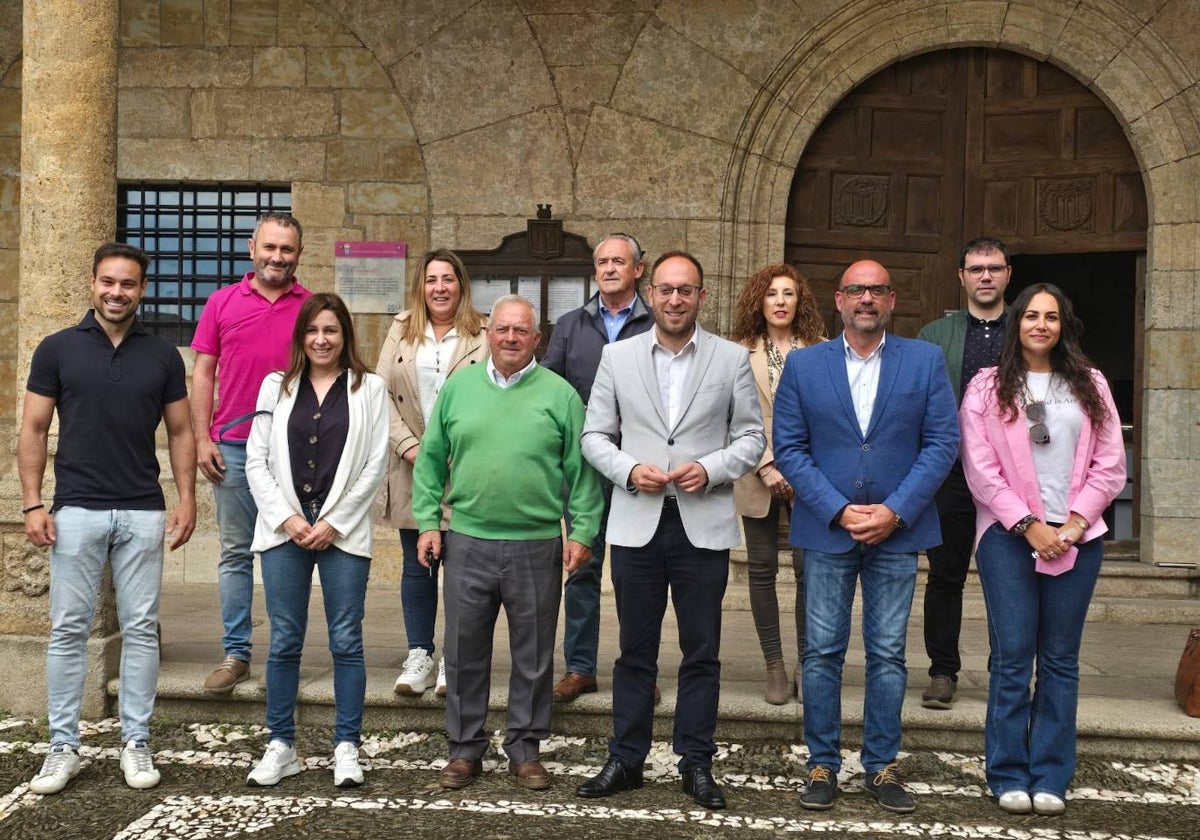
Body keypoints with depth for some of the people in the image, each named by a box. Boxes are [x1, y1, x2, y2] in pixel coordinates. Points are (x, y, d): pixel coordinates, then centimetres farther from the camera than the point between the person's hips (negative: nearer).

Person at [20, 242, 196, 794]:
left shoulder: (162, 356, 6)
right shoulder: (58, 349, 2)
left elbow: (180, 432, 9)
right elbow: (33, 430, 2)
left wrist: (187, 498, -2)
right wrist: (32, 504, -6)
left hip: (143, 512, 1)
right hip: (76, 510, -1)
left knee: (141, 628, 5)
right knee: (68, 629, 3)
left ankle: (135, 743, 15)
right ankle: (63, 747, 13)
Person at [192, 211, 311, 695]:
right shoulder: (222, 303, 7)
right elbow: (203, 373, 8)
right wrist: (202, 439, 0)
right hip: (233, 449, 1)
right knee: (235, 553, 6)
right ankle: (235, 654, 12)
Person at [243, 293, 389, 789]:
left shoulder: (369, 389, 4)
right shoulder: (276, 387, 9)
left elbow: (375, 466, -1)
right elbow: (256, 461, 5)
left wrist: (334, 522, -7)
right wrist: (287, 518, -6)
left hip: (343, 532, -1)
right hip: (284, 528, 2)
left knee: (346, 641, 2)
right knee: (284, 641, 6)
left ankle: (346, 748, 12)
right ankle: (281, 746, 16)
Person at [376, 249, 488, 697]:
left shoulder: (482, 337, 0)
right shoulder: (401, 331, 10)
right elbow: (381, 393, 4)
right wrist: (409, 446, -8)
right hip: (411, 469, 3)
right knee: (416, 565, 8)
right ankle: (419, 656, 17)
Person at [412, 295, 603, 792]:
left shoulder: (560, 395, 1)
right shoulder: (458, 388, 6)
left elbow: (581, 471, 1)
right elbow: (431, 460, 9)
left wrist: (582, 531, -4)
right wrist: (428, 522, 3)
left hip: (537, 546, -1)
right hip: (467, 543, 1)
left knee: (533, 656, 8)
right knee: (465, 653, 9)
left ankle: (525, 750, 22)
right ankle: (465, 749, 23)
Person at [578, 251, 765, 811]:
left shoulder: (732, 359, 2)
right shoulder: (617, 357, 5)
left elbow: (751, 437, 4)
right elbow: (595, 435, 6)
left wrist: (711, 468, -13)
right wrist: (629, 470, -11)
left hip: (704, 525, 0)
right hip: (636, 523, 1)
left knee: (701, 653, 7)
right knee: (635, 651, 10)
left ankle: (696, 764, 20)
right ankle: (625, 760, 22)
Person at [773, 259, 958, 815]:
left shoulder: (925, 361, 3)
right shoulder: (803, 365, 3)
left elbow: (942, 442, -1)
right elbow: (789, 448, 0)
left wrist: (895, 511, -10)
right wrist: (839, 510, -10)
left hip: (897, 528, 0)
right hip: (827, 529, 0)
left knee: (888, 654, 6)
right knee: (822, 651, 4)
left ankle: (882, 767, 17)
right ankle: (822, 765, 14)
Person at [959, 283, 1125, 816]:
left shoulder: (1090, 386, 11)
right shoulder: (988, 387, 3)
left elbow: (1110, 465, 7)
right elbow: (981, 469, -3)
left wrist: (1077, 521, -6)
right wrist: (1028, 525, -9)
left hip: (1077, 536, 2)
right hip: (1008, 534, -2)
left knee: (1060, 658, 5)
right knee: (1012, 656, -2)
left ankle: (1051, 777, 12)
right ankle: (1009, 775, 7)